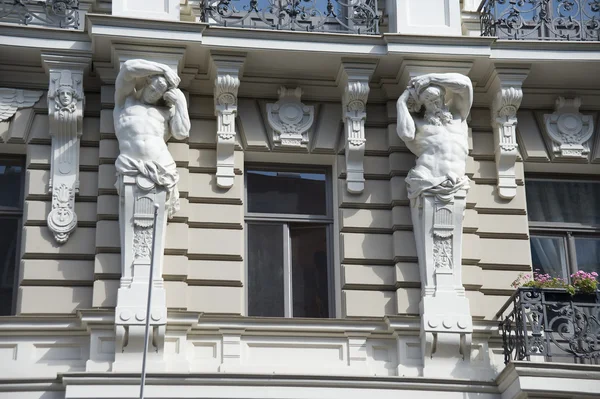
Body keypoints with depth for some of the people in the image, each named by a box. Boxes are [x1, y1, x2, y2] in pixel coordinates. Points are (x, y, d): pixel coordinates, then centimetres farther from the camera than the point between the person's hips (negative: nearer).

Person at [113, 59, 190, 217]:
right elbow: (128, 67, 14)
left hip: (161, 166, 2)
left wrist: (181, 102, 14)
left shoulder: (167, 111, 28)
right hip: (131, 165, -2)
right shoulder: (125, 100, 27)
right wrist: (164, 69, 15)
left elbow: (181, 133, 9)